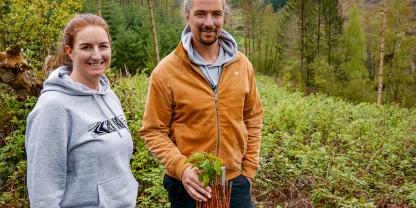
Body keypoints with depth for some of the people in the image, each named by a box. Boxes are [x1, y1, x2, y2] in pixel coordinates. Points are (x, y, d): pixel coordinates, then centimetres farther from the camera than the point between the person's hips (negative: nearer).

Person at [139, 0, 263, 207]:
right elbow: (154, 131, -7)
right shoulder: (165, 71, -11)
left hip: (236, 182, 3)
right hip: (189, 185, -2)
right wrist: (181, 168, -20)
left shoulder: (242, 64, 0)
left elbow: (253, 118, 8)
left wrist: (249, 168, 4)